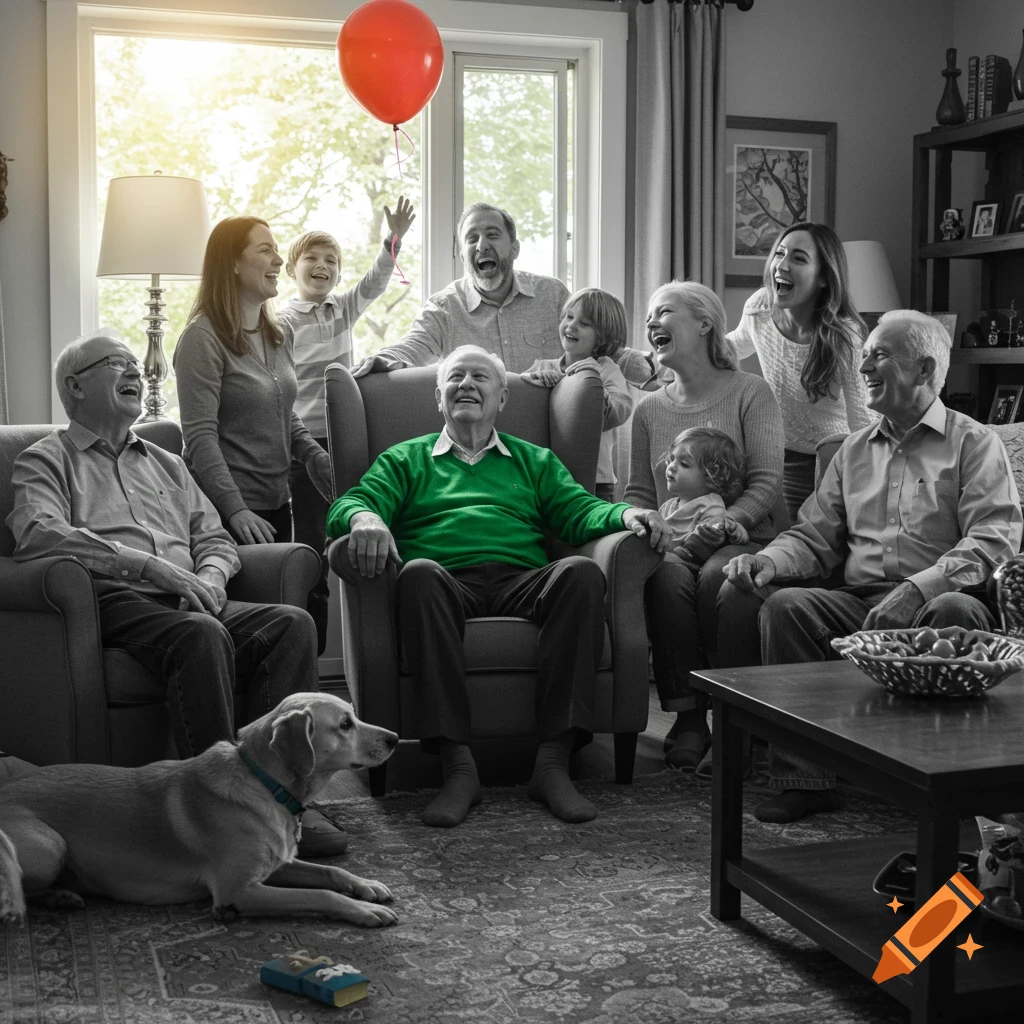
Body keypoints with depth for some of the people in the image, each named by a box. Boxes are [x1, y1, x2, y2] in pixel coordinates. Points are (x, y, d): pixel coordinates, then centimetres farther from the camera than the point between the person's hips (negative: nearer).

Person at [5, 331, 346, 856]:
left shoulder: (166, 463, 33)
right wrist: (151, 565, -18)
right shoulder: (45, 460, 12)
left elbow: (214, 538, 27)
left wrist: (209, 579, 0)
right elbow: (38, 534, -9)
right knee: (202, 633, -38)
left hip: (190, 601, 6)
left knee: (293, 622, -22)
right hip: (116, 601, -6)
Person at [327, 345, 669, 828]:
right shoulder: (405, 459, 27)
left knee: (582, 571, -31)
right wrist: (365, 518, -15)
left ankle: (554, 761, -34)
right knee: (418, 572, -37)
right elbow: (350, 504, 11)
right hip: (447, 584, -1)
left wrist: (626, 514, -7)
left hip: (522, 581, 2)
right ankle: (457, 765, -40)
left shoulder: (535, 460, 32)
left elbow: (578, 511, 15)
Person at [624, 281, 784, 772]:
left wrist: (731, 517, -20)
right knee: (669, 575, -33)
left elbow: (767, 478, -3)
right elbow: (638, 490, 19)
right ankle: (687, 716, -26)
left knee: (717, 576, -36)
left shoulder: (750, 392, 5)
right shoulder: (650, 408, 18)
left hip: (740, 538, -2)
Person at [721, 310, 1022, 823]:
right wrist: (768, 561, -5)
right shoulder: (855, 450, 24)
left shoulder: (974, 443, 7)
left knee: (954, 612, -37)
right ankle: (804, 777, -21)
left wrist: (920, 587, -23)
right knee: (783, 604, -23)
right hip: (859, 605, 4)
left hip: (935, 604, -4)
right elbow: (815, 536, 19)